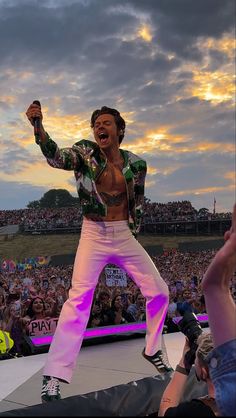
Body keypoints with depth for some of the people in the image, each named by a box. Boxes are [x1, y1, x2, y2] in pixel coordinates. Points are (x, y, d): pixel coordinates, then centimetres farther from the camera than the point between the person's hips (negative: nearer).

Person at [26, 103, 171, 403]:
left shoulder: (136, 163, 2)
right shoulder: (85, 152, -4)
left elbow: (138, 205, 12)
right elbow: (55, 156, -24)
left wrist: (131, 235, 6)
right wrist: (38, 125, -40)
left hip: (125, 235, 4)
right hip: (93, 235, -3)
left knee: (159, 291, 4)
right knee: (79, 298, -17)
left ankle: (152, 350, 30)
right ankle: (54, 377, -14)